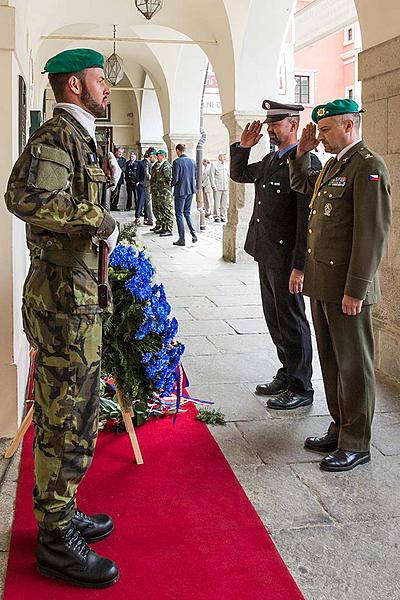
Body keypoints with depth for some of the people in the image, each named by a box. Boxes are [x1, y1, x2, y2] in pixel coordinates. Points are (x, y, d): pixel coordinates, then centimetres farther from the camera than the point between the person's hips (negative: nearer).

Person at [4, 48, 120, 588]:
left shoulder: (76, 136, 20)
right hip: (64, 300, -10)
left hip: (76, 296, 10)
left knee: (69, 416, 17)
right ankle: (57, 542, 11)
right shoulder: (58, 134, -13)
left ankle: (61, 514, 31)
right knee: (66, 421, -2)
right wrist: (100, 220, -22)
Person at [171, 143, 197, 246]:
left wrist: (171, 184, 4)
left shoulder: (177, 162, -14)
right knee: (187, 213, 18)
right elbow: (195, 176, 12)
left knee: (179, 214, 3)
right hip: (190, 190, 6)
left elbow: (175, 179, -15)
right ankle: (193, 233, 5)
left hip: (181, 191, -6)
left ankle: (182, 239, 3)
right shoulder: (192, 161, 4)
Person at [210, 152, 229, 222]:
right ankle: (216, 217, -1)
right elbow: (211, 176, -3)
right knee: (217, 202, -6)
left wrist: (229, 185, 12)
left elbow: (228, 175, 23)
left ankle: (223, 217, 10)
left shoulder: (226, 165, 17)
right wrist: (213, 186, -11)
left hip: (225, 187, 5)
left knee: (224, 203, 4)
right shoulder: (214, 165, 2)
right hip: (217, 187, -5)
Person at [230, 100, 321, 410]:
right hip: (266, 256, 9)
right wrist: (243, 147, 10)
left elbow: (308, 219, -21)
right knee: (276, 321, 18)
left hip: (286, 261, -9)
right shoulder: (271, 160, 11)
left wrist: (299, 267, -23)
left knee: (292, 323, 2)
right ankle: (288, 374, 33)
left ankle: (301, 388, 16)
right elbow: (239, 174, 29)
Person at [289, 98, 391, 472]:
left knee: (353, 365, 2)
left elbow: (373, 233, -20)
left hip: (346, 287, -9)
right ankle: (340, 429, 30)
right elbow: (300, 184, 35)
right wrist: (302, 152, 16)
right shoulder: (333, 165, 15)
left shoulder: (368, 167, -14)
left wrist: (356, 290, -21)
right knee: (331, 361, 16)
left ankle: (356, 445, 14)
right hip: (321, 283, 9)